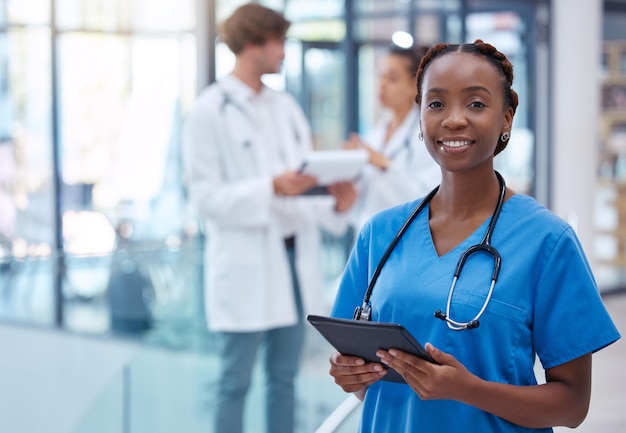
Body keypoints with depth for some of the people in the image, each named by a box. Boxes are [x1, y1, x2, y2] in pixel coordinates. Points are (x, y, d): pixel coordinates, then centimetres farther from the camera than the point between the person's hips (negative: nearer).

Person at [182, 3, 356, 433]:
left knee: (284, 378, 12)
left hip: (295, 256, 6)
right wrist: (271, 188, -23)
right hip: (244, 266, -6)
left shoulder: (286, 105, 13)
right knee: (236, 382, 2)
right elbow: (206, 196, -11)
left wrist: (334, 203, -8)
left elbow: (305, 178, 12)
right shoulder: (210, 111, -7)